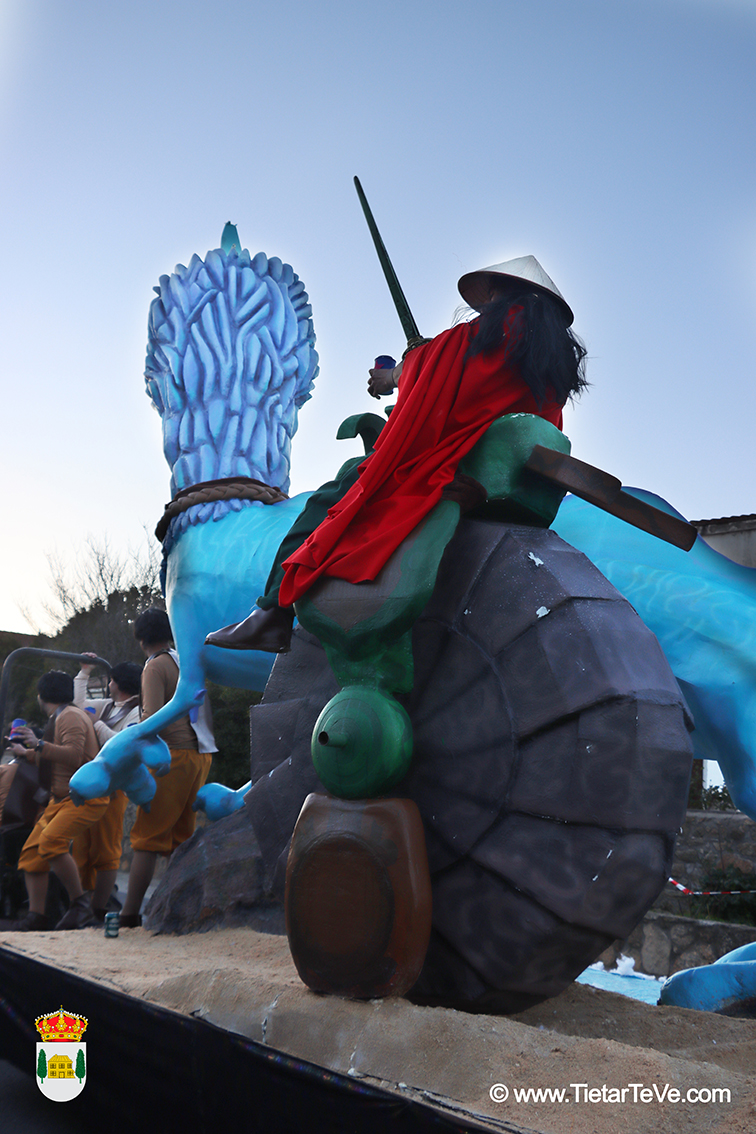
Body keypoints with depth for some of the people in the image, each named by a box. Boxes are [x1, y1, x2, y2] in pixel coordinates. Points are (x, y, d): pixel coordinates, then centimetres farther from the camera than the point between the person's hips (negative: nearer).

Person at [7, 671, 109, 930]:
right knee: (32, 850, -1)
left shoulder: (70, 716, -11)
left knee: (51, 840, -28)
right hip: (62, 798, 10)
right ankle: (36, 916, 1)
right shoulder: (58, 719, 22)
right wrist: (26, 753, 41)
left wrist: (40, 745, -23)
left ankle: (81, 905, -18)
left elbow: (73, 755, -26)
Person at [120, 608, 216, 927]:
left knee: (147, 836, -5)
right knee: (182, 837, 12)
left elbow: (153, 719, -16)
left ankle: (129, 915, -6)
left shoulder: (155, 666, -5)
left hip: (173, 755, -7)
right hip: (201, 754, 7)